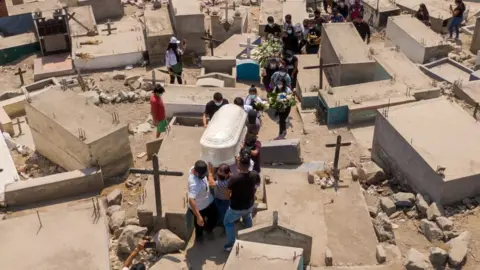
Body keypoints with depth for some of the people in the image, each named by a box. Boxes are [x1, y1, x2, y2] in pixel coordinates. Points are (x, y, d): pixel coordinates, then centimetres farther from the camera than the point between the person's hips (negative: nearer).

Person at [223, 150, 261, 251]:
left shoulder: (234, 178, -35)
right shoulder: (255, 174, -21)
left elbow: (228, 192, -18)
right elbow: (257, 183, 3)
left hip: (236, 208, -4)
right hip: (249, 205, 4)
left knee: (228, 222, 25)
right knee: (247, 217, 38)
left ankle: (231, 245, 31)